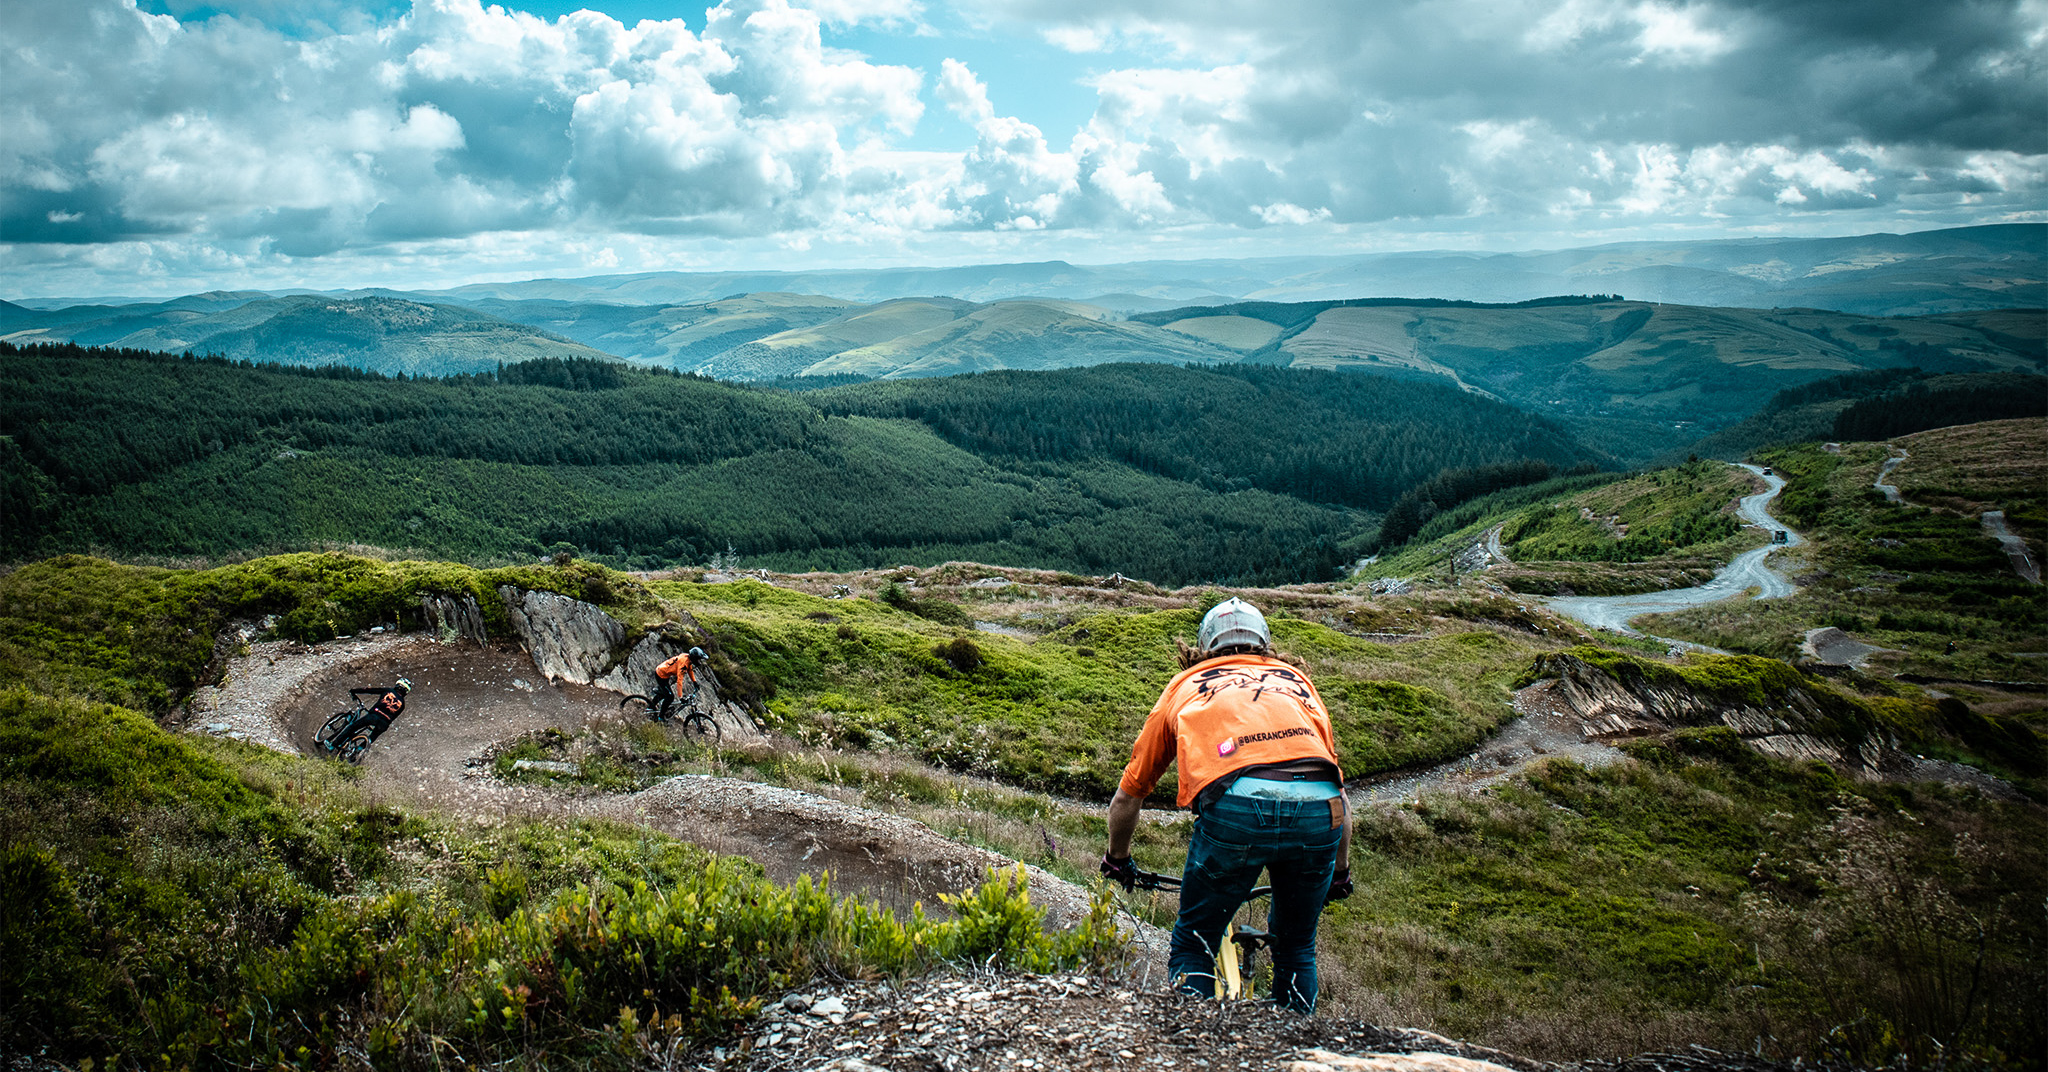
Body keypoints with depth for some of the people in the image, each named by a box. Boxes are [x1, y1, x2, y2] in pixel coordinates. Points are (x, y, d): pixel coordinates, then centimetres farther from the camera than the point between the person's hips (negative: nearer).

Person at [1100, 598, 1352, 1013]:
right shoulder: (1296, 680, 35)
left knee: (1192, 947, 18)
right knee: (1296, 948, 26)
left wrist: (1117, 861, 53)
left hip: (1236, 806, -2)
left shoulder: (1185, 685, 30)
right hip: (1318, 807, 3)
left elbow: (1127, 797, 36)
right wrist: (1341, 873, 52)